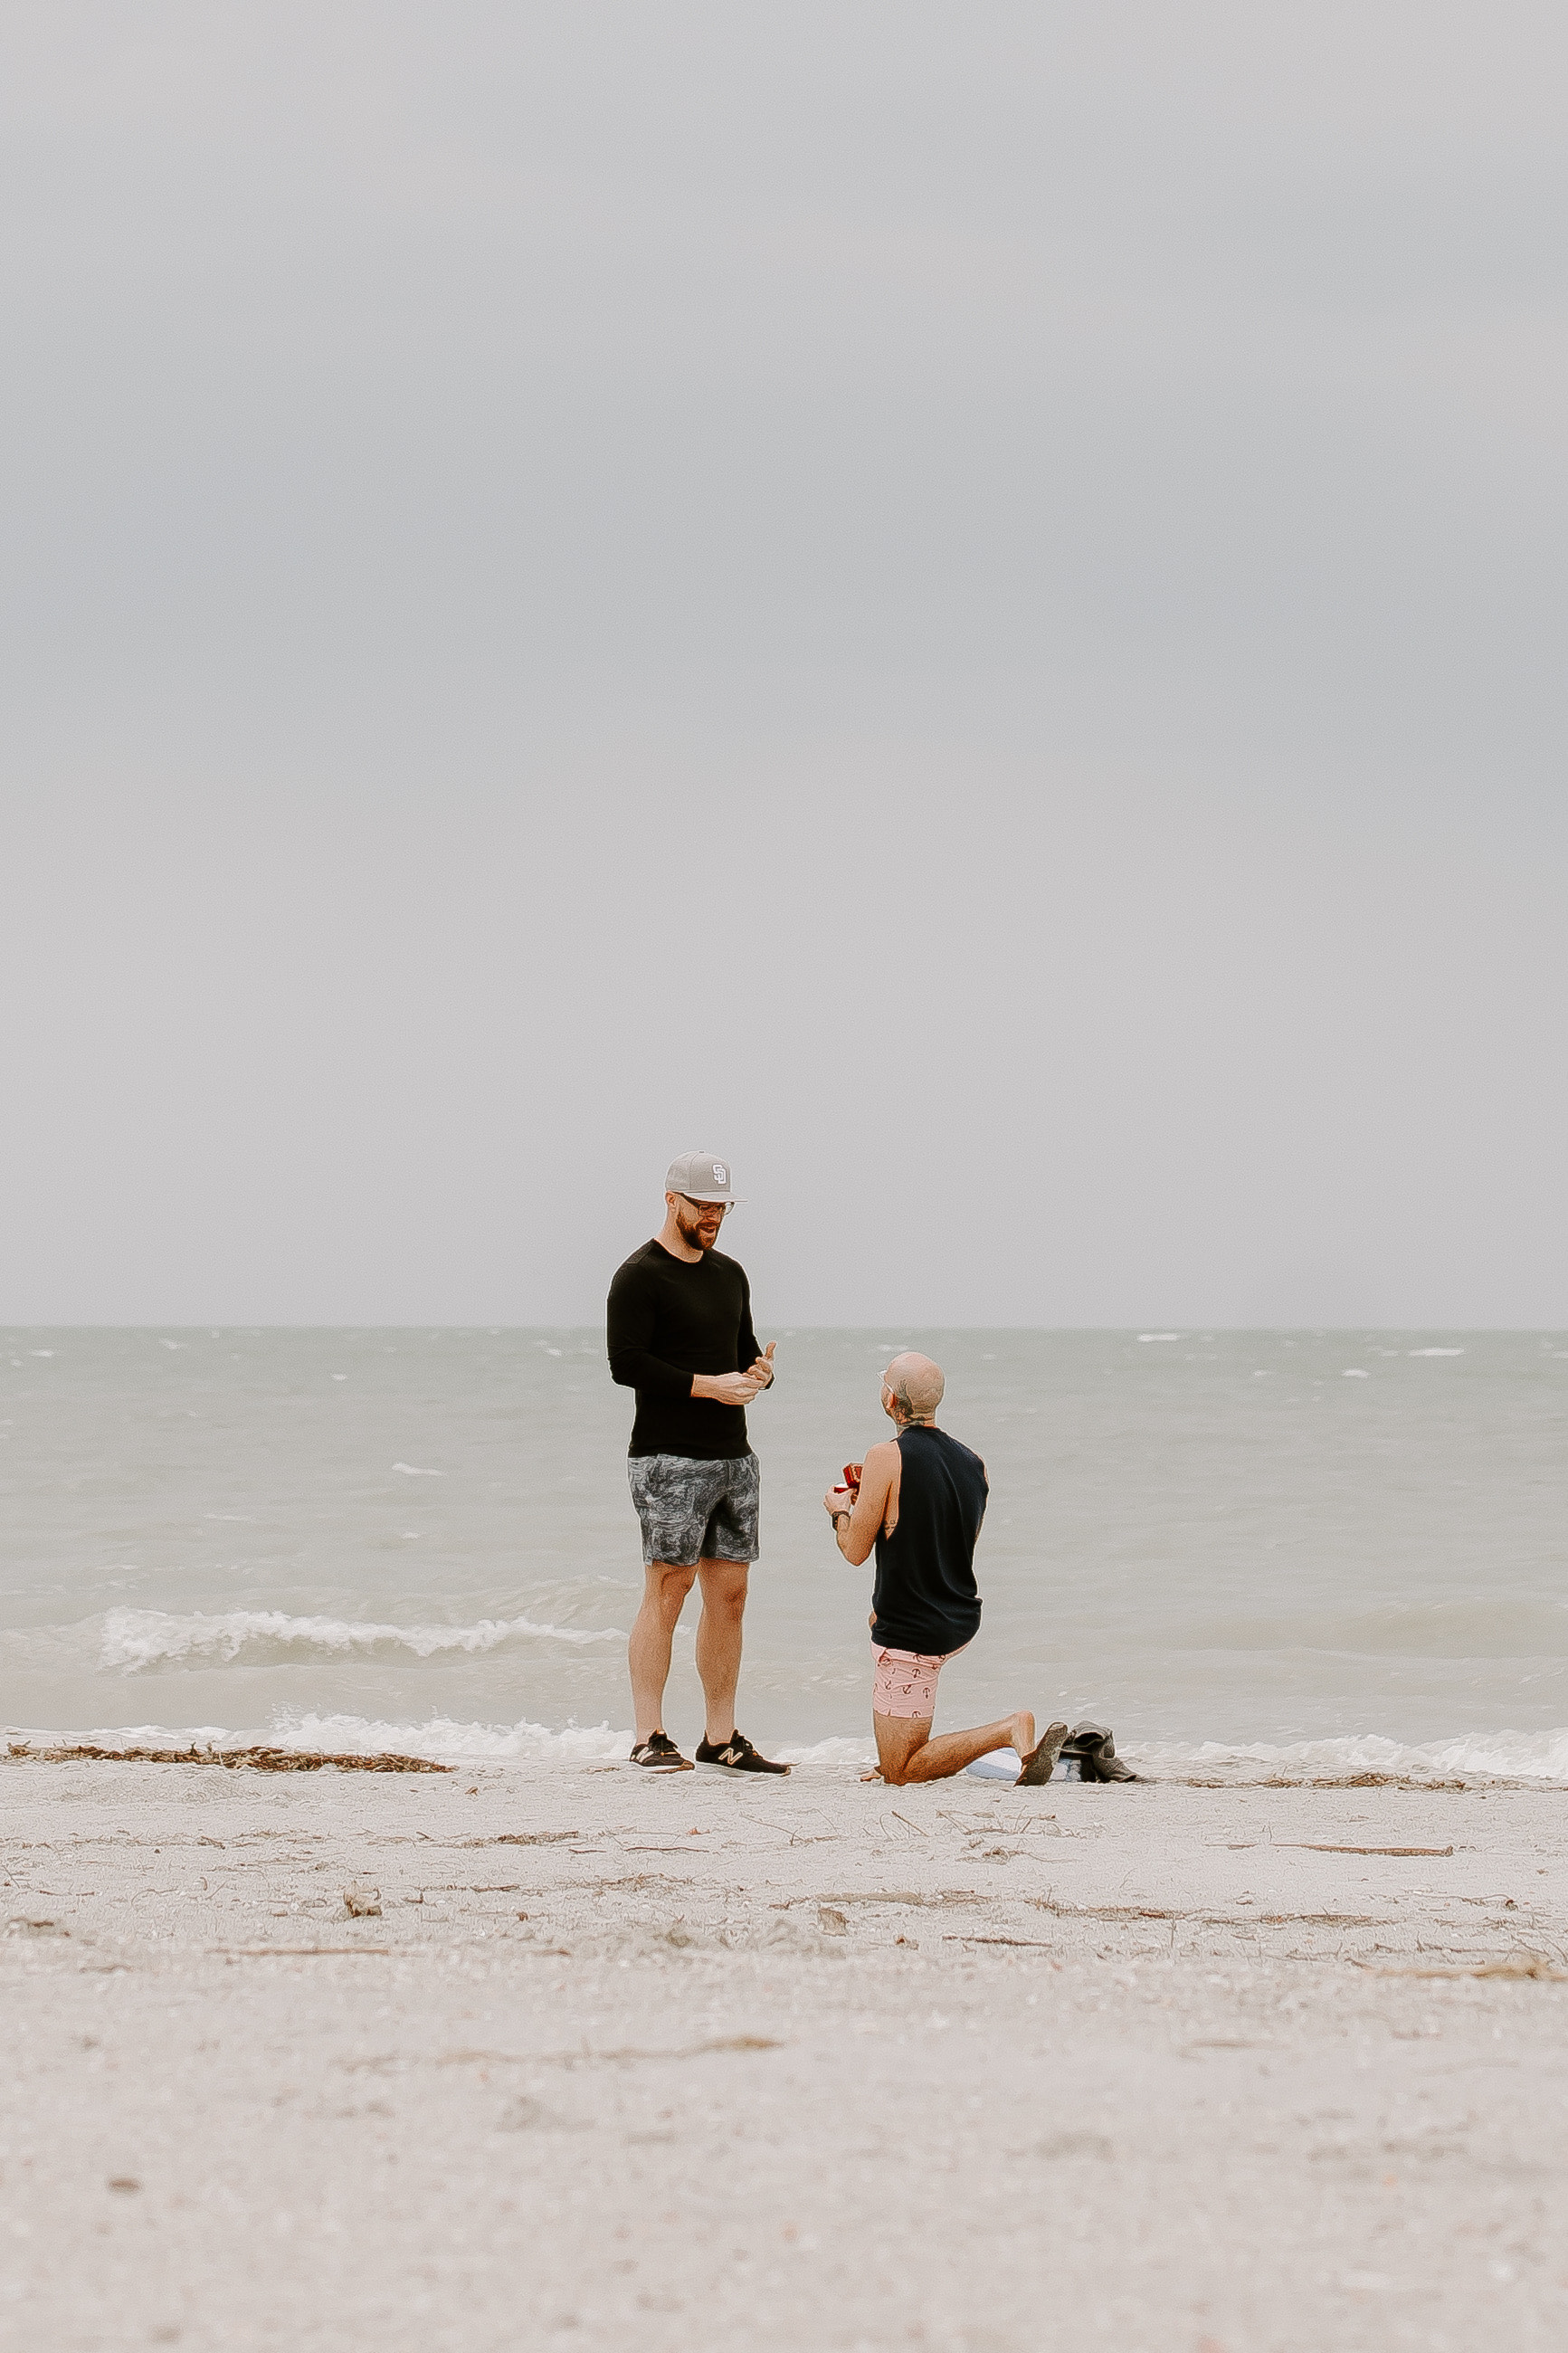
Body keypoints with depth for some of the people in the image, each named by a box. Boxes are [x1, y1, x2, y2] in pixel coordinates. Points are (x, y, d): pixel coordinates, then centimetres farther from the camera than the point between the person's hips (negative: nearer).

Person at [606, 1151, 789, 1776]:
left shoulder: (729, 1274, 18)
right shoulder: (640, 1275, -7)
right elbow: (626, 1362, -16)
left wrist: (759, 1373, 1)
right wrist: (708, 1385, -19)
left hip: (734, 1455, 8)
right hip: (669, 1459, -8)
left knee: (729, 1595, 7)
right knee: (666, 1590, -8)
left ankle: (722, 1737, 12)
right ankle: (650, 1738, -5)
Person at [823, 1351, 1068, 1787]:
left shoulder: (887, 1459, -18)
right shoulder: (973, 1464, 4)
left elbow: (856, 1551, -12)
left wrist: (840, 1511, 11)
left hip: (914, 1637, -8)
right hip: (962, 1623, 8)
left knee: (900, 1773, -1)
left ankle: (1010, 1730, -19)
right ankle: (896, 1755, 37)